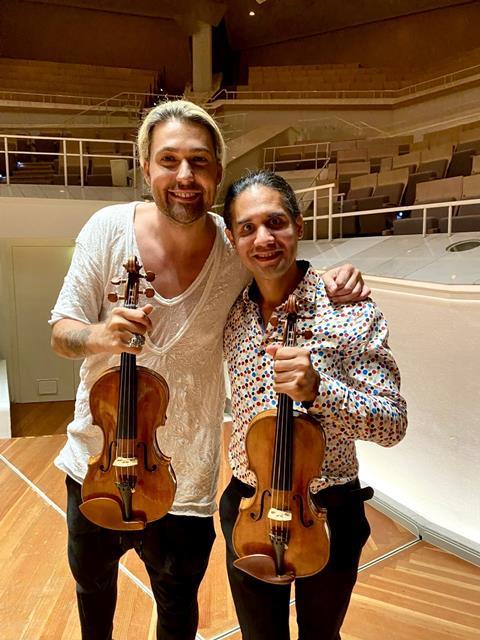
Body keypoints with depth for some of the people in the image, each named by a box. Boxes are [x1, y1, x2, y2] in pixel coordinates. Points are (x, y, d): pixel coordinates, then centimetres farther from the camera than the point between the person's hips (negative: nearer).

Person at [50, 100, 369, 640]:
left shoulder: (239, 248, -16)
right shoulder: (108, 228, -15)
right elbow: (61, 333, -8)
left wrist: (334, 282, -19)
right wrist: (101, 334, -31)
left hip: (184, 485, -2)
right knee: (91, 581, 32)